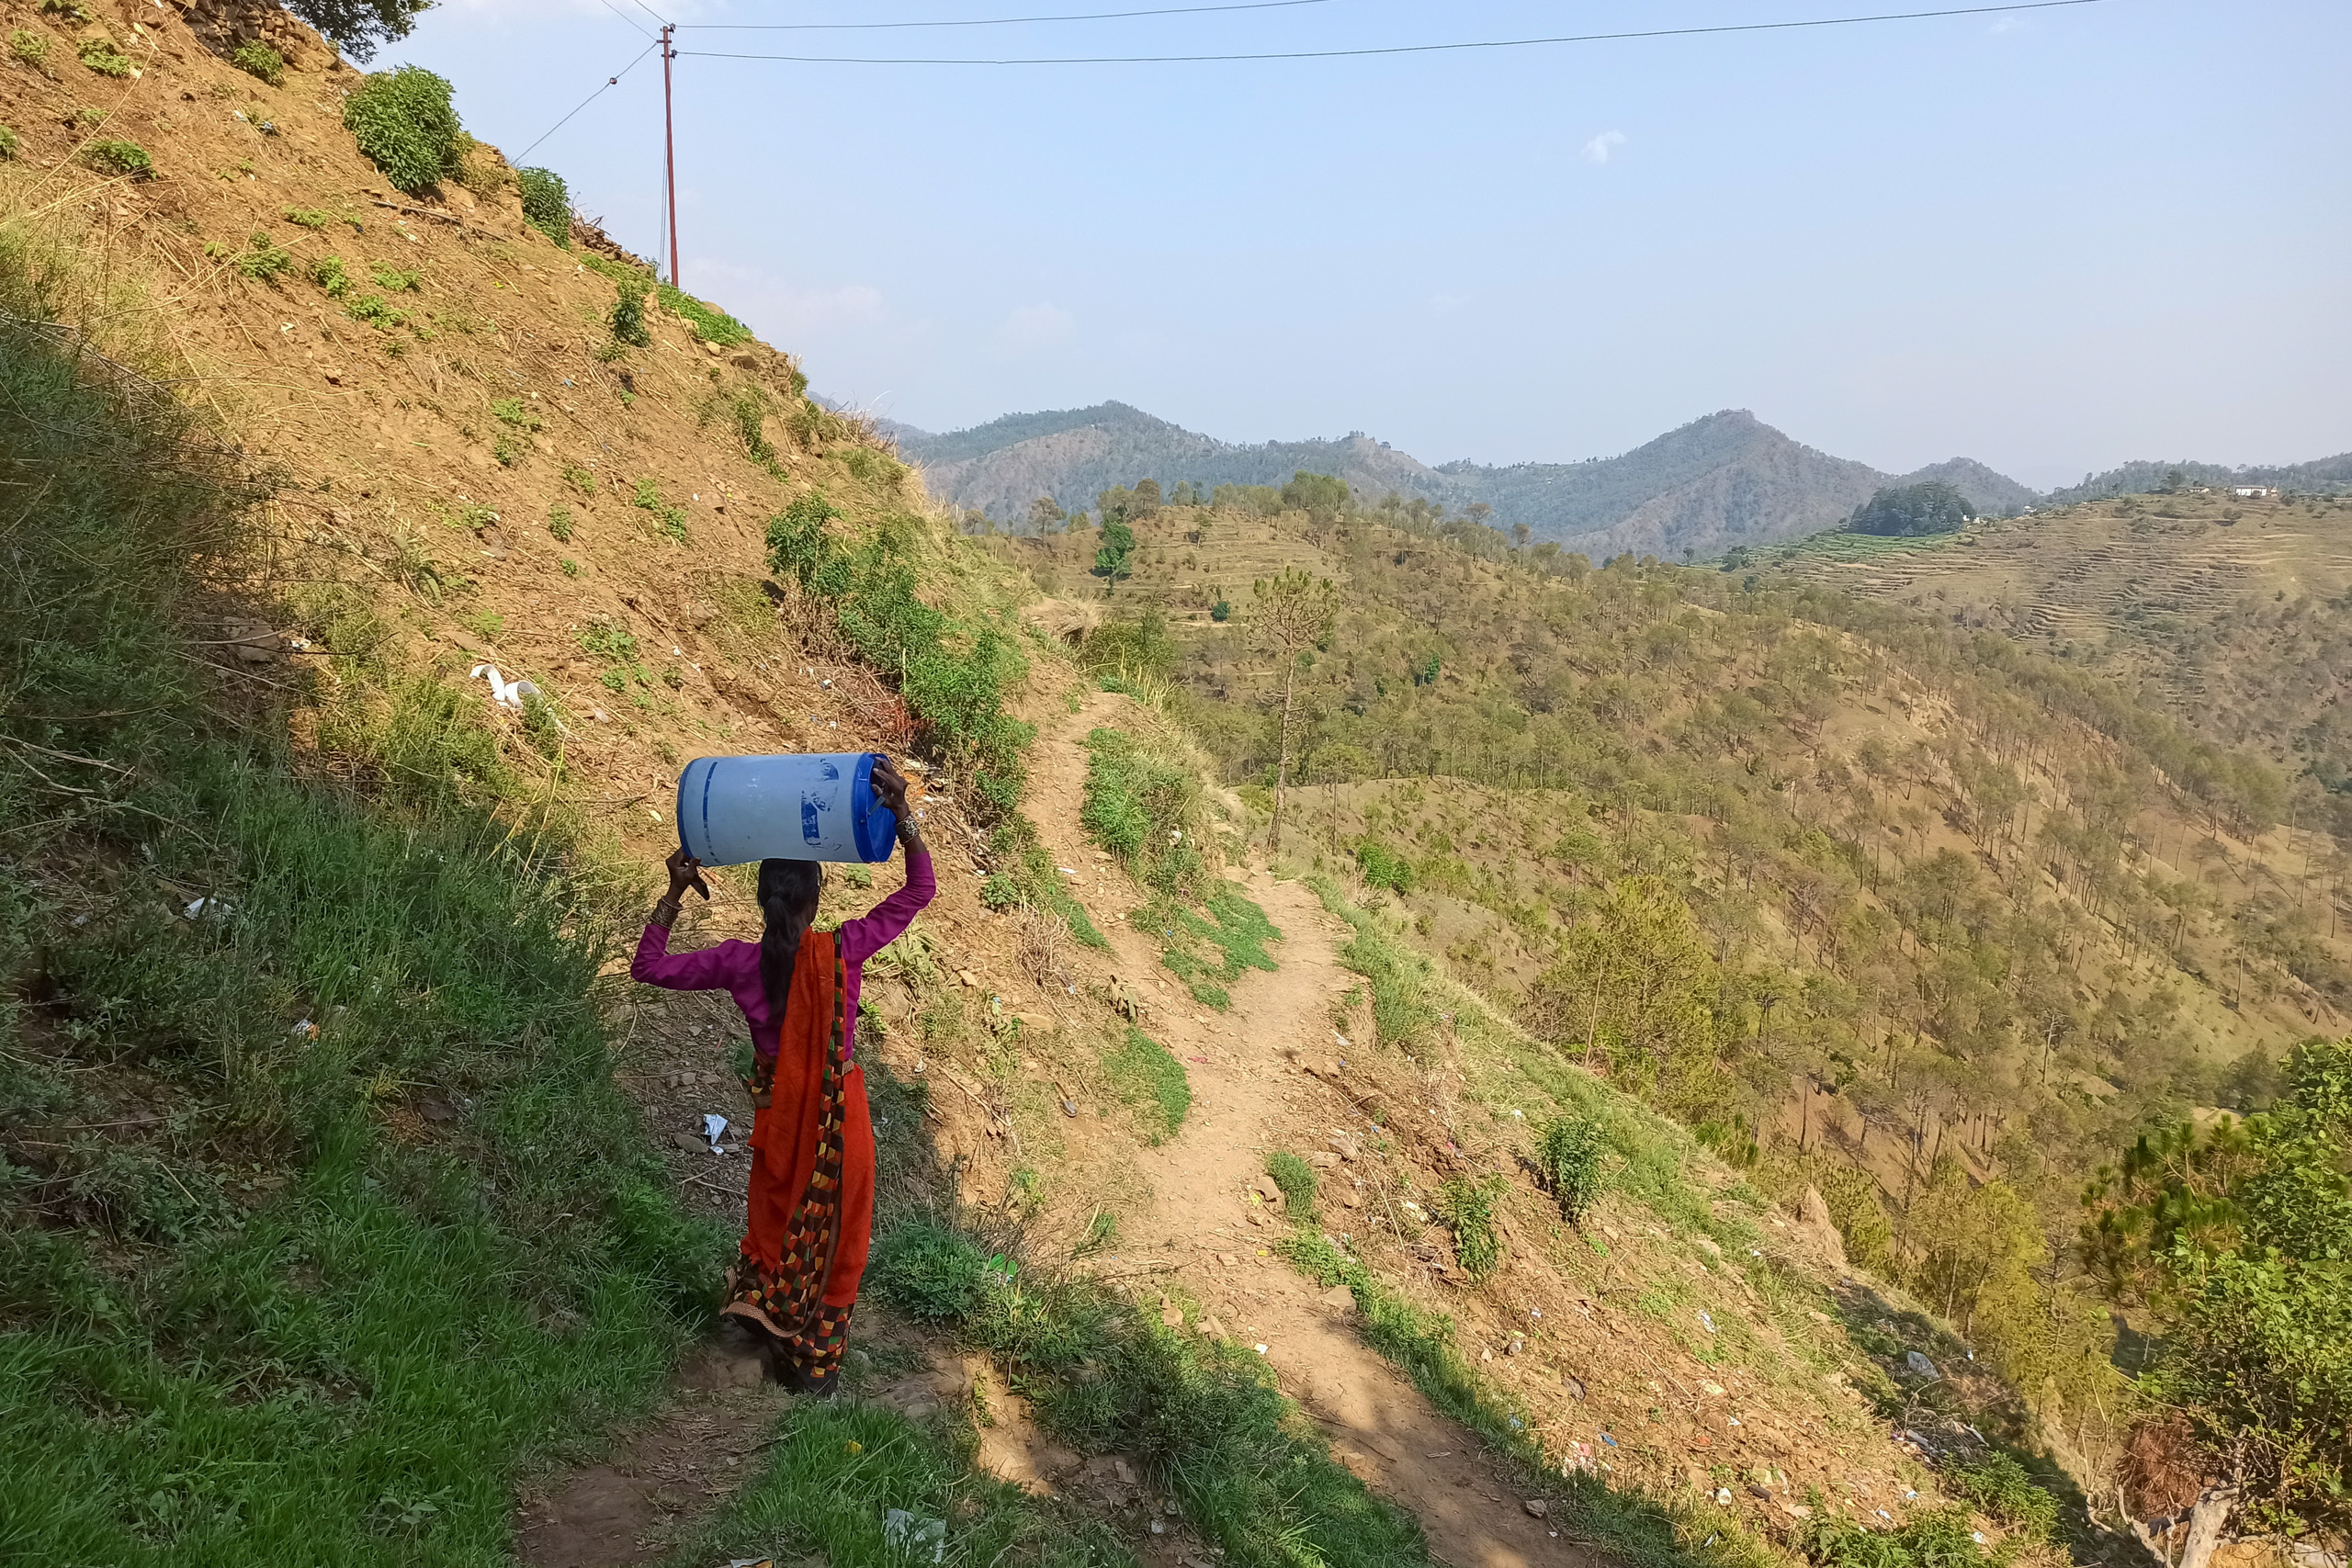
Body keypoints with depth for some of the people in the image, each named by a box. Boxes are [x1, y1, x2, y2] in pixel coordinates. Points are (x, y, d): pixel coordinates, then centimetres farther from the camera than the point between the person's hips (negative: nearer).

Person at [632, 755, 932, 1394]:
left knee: (778, 1216, 26)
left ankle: (768, 1323, 45)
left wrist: (675, 894, -12)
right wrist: (901, 811, -28)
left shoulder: (740, 963, -19)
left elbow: (648, 966, -7)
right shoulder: (845, 952, -24)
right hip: (839, 1116, -1)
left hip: (779, 1115, 1)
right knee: (833, 1232, 17)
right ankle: (816, 1364, 32)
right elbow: (920, 889, -17)